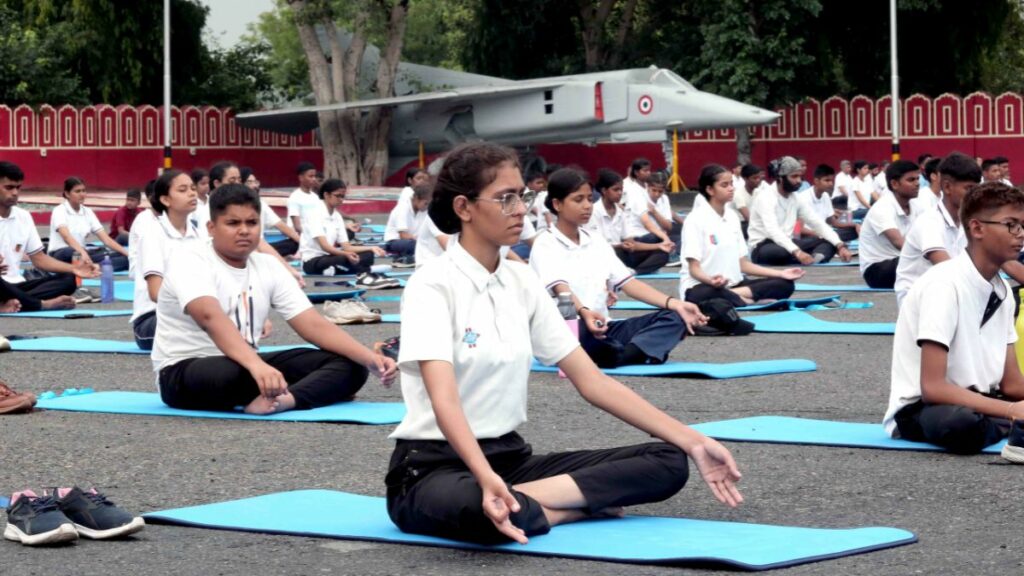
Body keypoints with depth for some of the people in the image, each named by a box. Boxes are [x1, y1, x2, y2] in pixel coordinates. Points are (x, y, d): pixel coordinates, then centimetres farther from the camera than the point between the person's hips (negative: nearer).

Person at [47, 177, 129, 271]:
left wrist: (127, 254, -10)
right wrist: (83, 253, -46)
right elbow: (66, 236, -28)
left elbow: (105, 239, 4)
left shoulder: (88, 212, 10)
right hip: (60, 255, -6)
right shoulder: (59, 210, -9)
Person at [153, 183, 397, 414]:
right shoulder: (188, 261, -16)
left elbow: (314, 325, -2)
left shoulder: (268, 266, 4)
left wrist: (369, 358, -20)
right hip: (184, 372, -7)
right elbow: (211, 317, -36)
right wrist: (257, 365, -53)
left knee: (350, 366, -9)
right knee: (230, 374, -43)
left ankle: (285, 399, -37)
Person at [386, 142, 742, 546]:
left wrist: (692, 442, -2)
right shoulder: (433, 285, -14)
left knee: (667, 462, -8)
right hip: (434, 468, -7)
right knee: (479, 508, -45)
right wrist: (487, 478, -48)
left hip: (509, 458, 7)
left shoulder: (522, 283, 7)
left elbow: (592, 381, 6)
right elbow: (444, 400, -29)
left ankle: (522, 500, -19)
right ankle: (582, 503, -18)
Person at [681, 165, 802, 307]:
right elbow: (694, 268, -14)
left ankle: (734, 295, -23)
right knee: (708, 295, -44)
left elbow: (742, 263, 14)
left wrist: (781, 273, 6)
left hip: (732, 284, 8)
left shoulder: (732, 216, 12)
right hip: (701, 286, -8)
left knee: (785, 284, -10)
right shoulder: (696, 219, -9)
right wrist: (711, 280, -37)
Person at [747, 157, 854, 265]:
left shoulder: (796, 199, 7)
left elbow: (818, 224, 4)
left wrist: (840, 246, -13)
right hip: (763, 247, -8)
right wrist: (797, 252, -46)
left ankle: (817, 257, -37)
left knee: (829, 242, -7)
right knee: (783, 252, -42)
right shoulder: (765, 198, -17)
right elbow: (772, 231, -32)